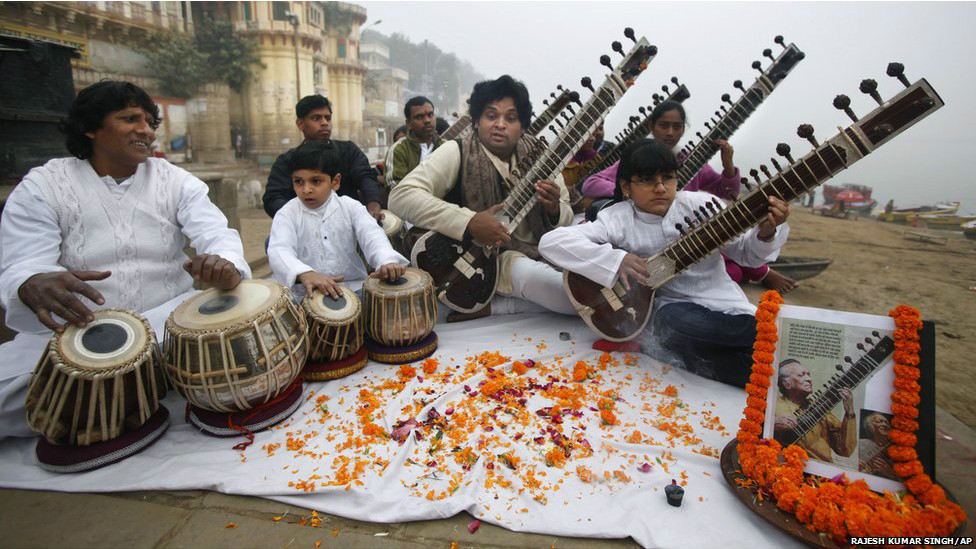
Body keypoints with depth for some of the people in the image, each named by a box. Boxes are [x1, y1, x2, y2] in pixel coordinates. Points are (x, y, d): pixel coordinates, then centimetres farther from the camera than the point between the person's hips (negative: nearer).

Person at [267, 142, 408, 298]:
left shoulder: (350, 207, 2)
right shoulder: (287, 214, -1)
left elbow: (372, 235, -15)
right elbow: (279, 250, -18)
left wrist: (387, 261, -38)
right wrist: (306, 274, -41)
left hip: (353, 285, 0)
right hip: (306, 290, 0)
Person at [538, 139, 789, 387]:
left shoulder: (700, 205, 0)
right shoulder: (619, 219, -7)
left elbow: (746, 252, 10)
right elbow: (550, 242, -18)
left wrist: (765, 233, -14)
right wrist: (617, 260, -27)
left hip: (728, 310, 1)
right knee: (674, 318, -36)